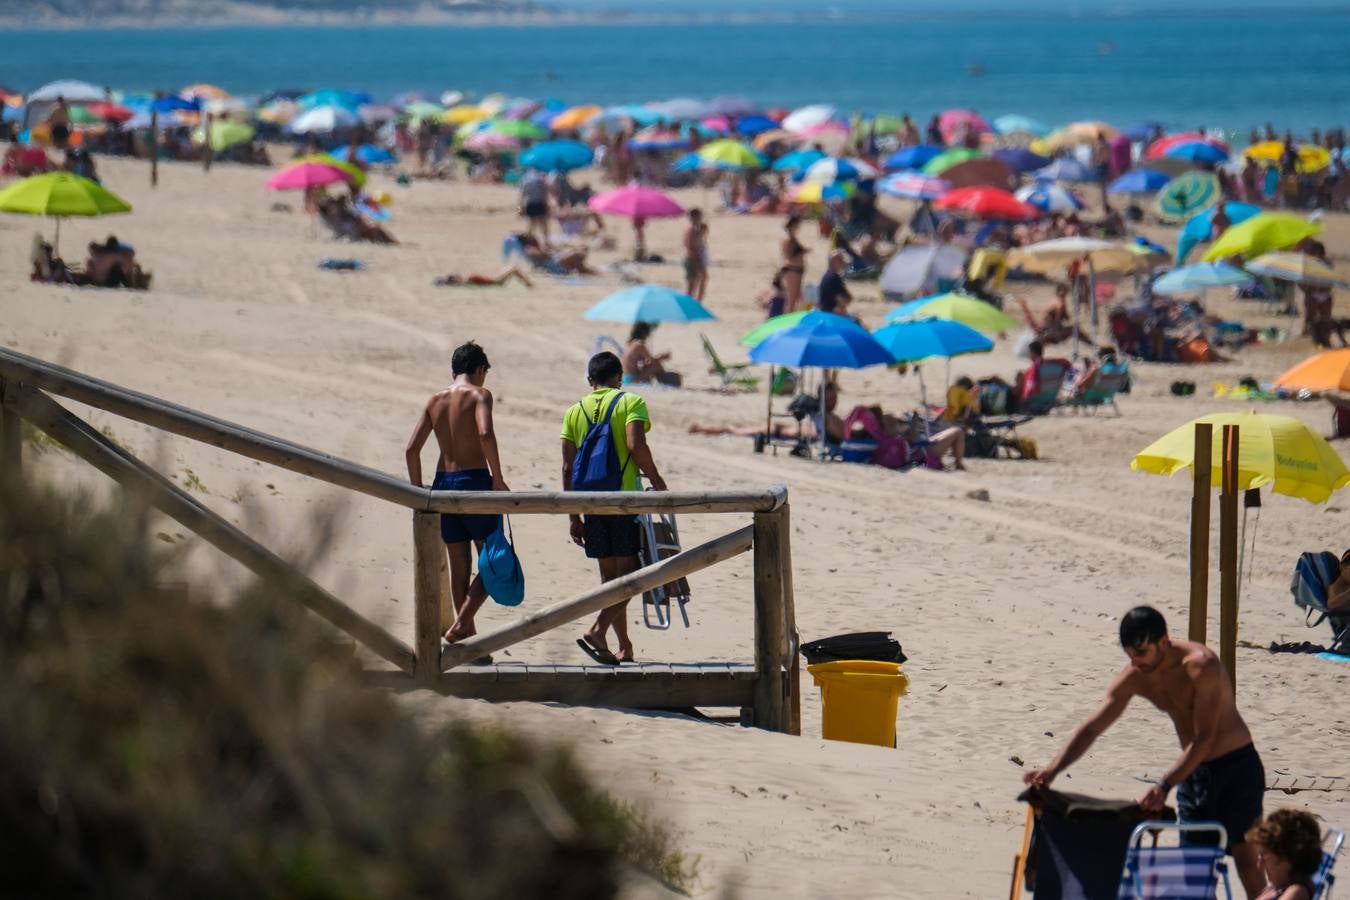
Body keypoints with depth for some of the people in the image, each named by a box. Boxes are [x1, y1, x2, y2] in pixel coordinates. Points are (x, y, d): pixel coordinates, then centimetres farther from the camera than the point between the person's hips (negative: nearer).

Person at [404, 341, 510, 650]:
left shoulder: (436, 400, 12)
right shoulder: (479, 394, -4)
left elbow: (412, 448, 7)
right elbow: (485, 433, -22)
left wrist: (418, 491, 14)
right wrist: (498, 478, -14)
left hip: (444, 483, 6)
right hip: (474, 479, -6)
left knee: (459, 567, 12)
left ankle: (468, 636, 15)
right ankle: (461, 624, -14)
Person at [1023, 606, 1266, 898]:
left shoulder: (1201, 665, -26)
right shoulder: (1133, 677, -6)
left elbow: (1204, 740, -30)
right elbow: (1092, 728, -3)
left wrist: (1164, 785, -38)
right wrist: (1052, 770, -16)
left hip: (1235, 765, -7)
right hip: (1192, 769, 7)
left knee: (1245, 856, -7)